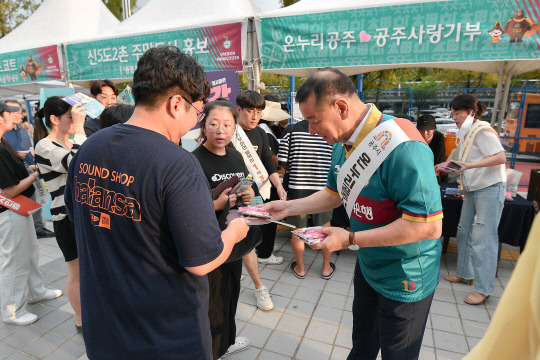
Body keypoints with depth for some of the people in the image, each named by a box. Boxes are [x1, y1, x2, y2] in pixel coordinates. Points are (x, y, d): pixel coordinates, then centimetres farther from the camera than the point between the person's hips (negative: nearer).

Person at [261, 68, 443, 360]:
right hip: (367, 266, 7)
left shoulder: (400, 146, -32)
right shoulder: (342, 143, -2)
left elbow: (429, 225, -32)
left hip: (404, 278, -7)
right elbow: (335, 193, 9)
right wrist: (288, 208, -2)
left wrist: (350, 239, -29)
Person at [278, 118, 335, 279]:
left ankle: (300, 268, 32)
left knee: (298, 230, 15)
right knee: (325, 229, 19)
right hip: (323, 187, 1)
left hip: (297, 187, -1)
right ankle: (326, 268, 34)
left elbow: (283, 162, -4)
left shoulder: (291, 130, -5)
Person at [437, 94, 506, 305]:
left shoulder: (482, 131, -14)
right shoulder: (466, 133, 13)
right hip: (472, 189, 9)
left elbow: (500, 157, -23)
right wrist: (444, 166, 10)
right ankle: (465, 274, 28)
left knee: (483, 238, -7)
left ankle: (484, 289, 3)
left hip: (490, 189, -9)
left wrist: (469, 166, -32)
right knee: (464, 232, 13)